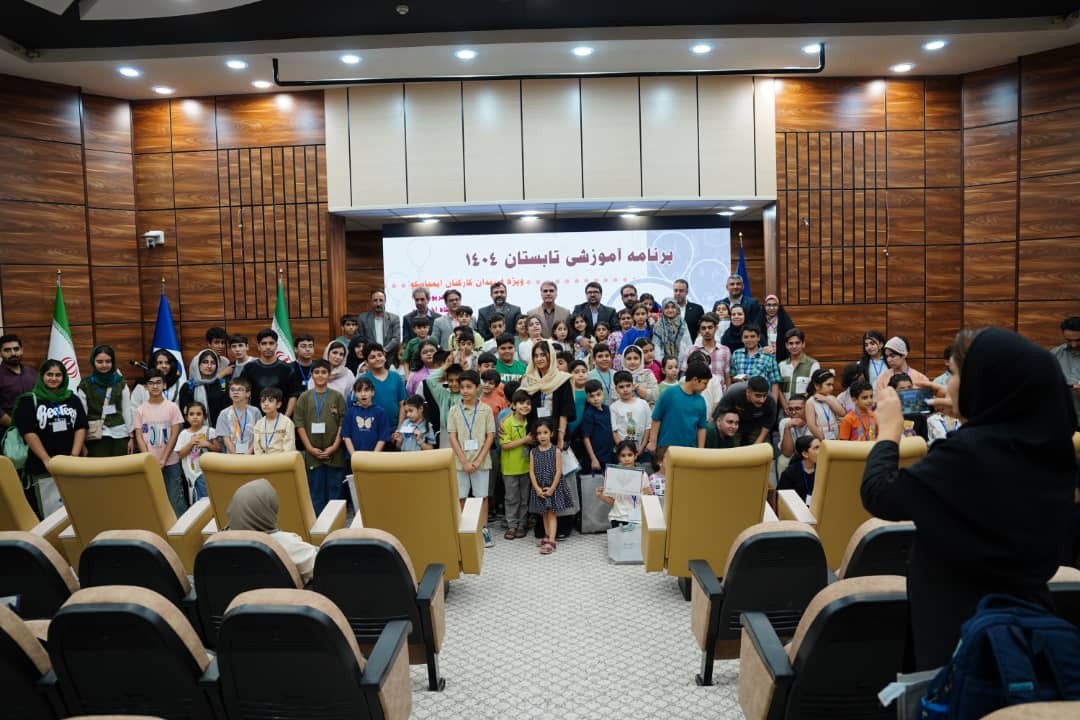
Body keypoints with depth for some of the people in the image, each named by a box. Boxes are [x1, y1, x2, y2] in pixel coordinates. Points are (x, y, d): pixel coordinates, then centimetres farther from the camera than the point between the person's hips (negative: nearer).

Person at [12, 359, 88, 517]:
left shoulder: (73, 399, 11)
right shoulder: (29, 400, 1)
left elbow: (81, 428, 5)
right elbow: (28, 433, -7)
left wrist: (74, 456, -8)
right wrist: (47, 460, -15)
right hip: (41, 467, -3)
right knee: (48, 512, -3)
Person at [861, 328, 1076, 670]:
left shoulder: (967, 453, -28)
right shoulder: (1049, 445, -4)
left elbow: (878, 495, -22)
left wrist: (889, 428, -9)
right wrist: (967, 416, 23)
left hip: (961, 625, -7)